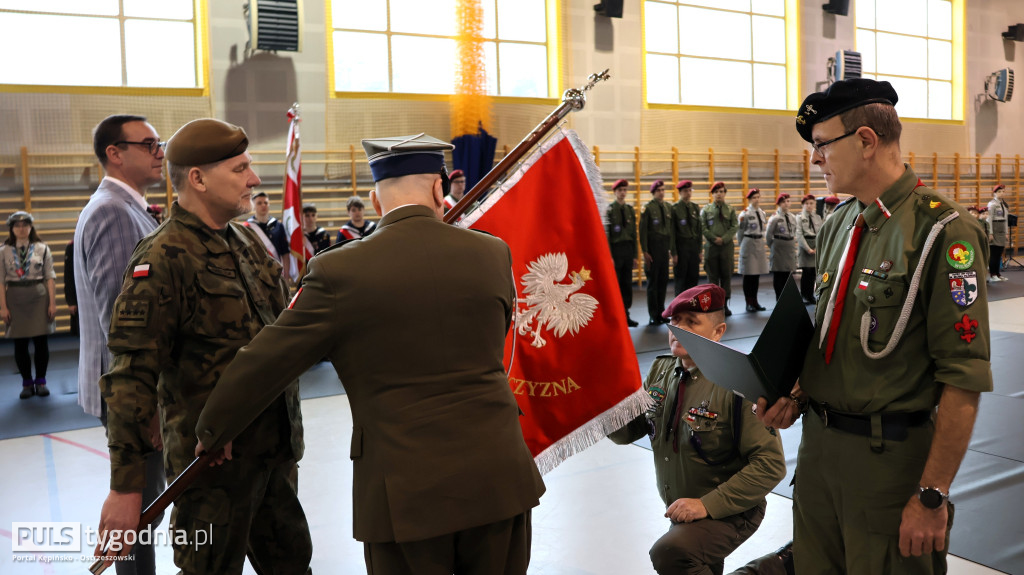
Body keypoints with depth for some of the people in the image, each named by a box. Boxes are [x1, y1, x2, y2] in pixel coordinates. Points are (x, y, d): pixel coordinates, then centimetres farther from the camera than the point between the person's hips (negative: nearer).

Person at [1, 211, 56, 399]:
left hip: (39, 297, 0)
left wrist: (52, 303, -3)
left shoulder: (42, 249, 3)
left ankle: (41, 381, 15)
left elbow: (50, 278, 2)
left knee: (41, 341, 2)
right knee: (20, 344, 4)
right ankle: (27, 383, 16)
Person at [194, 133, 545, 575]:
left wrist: (212, 433, 12)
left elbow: (264, 363, -4)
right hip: (497, 477, 3)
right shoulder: (493, 254, -1)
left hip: (405, 493, -2)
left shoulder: (339, 271, -10)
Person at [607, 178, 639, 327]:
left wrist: (635, 256, 11)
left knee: (627, 284, 7)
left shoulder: (630, 210, 12)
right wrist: (609, 257, -13)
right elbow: (605, 235, -7)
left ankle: (625, 316, 14)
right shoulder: (609, 210, -4)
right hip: (615, 249, -5)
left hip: (628, 249, 5)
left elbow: (634, 234, 14)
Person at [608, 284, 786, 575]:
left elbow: (771, 464, -23)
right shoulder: (661, 371, -2)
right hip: (682, 513, 7)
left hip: (729, 514, -7)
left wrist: (708, 504, -26)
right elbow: (625, 433, 1)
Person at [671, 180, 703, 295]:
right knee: (681, 278, -1)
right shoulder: (674, 209, -6)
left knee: (694, 277, 5)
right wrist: (674, 252, -10)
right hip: (681, 245, -5)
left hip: (694, 245, 5)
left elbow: (699, 229, 12)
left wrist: (699, 250, 8)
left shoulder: (696, 208, 10)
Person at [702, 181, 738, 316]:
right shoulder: (706, 210, 5)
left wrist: (724, 239, -12)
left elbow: (735, 226, 1)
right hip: (711, 246, -1)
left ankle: (725, 304, 9)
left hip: (727, 246, 1)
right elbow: (703, 228, -1)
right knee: (713, 276, 0)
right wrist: (714, 238, -13)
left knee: (727, 275, 3)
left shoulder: (730, 210, 8)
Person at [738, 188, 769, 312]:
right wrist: (742, 246, 4)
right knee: (748, 275, -3)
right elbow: (740, 231, -1)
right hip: (748, 243, -6)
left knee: (757, 274, 8)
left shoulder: (762, 213, 11)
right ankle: (749, 303, 3)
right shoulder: (745, 214, -6)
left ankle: (754, 302, 15)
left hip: (760, 244, 6)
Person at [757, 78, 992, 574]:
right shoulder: (837, 226, 9)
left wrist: (932, 496, -19)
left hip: (891, 456, -7)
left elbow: (963, 378, -18)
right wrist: (799, 395, 0)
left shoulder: (941, 231, -16)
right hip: (819, 441, 7)